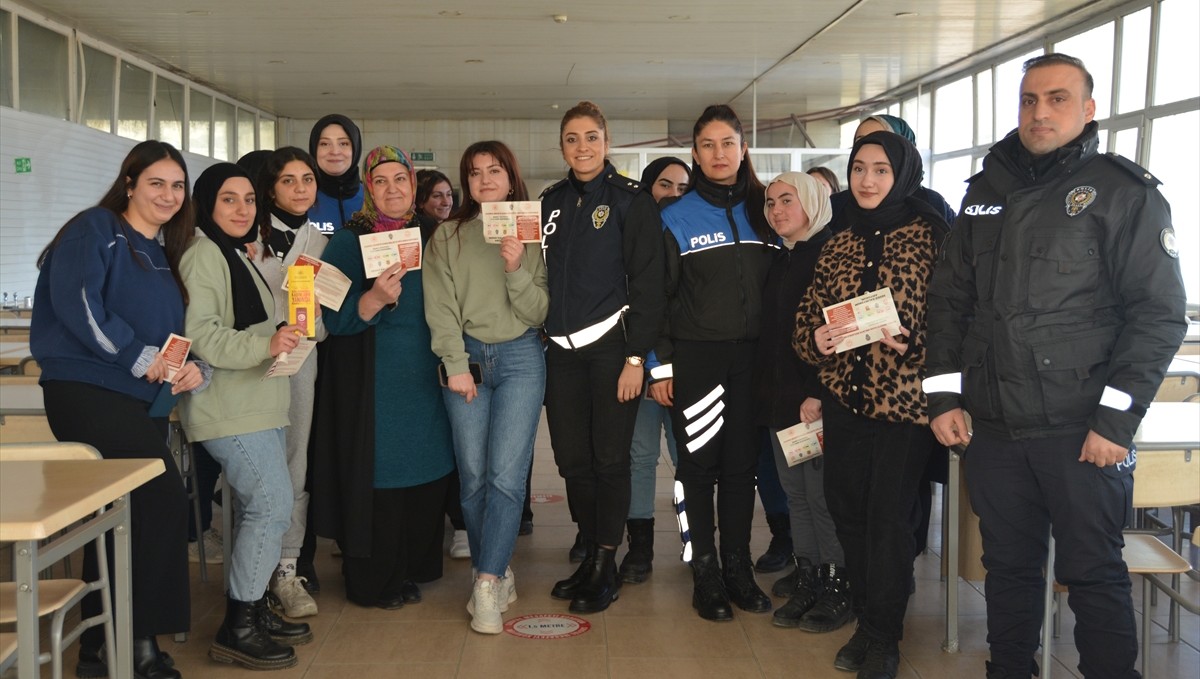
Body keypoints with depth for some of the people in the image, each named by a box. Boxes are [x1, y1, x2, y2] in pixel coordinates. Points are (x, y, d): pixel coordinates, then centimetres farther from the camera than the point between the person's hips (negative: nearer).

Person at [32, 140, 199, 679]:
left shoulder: (165, 253, 20)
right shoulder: (95, 230, -3)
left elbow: (175, 332, 18)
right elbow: (76, 302, -17)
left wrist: (193, 368, -3)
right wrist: (138, 357, -18)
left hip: (143, 401, 8)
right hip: (86, 391, -8)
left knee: (120, 519, 10)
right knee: (163, 503, -15)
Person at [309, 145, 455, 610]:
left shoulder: (431, 236, 9)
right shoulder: (348, 242, -4)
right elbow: (335, 319, -12)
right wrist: (375, 299, -29)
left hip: (425, 376, 5)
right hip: (372, 382, -4)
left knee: (426, 474, 8)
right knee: (378, 475, -2)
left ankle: (414, 567, 25)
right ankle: (375, 581, 12)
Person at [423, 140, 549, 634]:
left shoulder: (531, 235, 8)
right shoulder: (447, 236, 8)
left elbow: (539, 310, 2)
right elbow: (440, 307, 1)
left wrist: (517, 270, -14)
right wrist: (457, 365, -7)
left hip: (521, 357, -1)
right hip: (465, 356, 1)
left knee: (506, 475, -10)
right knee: (473, 476, 0)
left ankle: (486, 582, -7)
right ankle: (497, 574, 13)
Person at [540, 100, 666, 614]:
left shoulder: (631, 200, -3)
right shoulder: (551, 201, 12)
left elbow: (648, 283, -8)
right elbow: (539, 276, 15)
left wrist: (635, 357, -13)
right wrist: (537, 346, 7)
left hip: (611, 346, -5)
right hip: (561, 350, 5)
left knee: (610, 458, 1)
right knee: (572, 458, 8)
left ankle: (606, 566, 12)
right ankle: (590, 555, 22)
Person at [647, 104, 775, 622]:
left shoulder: (763, 213, 9)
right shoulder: (676, 218, -1)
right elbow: (657, 296, -2)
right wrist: (659, 365, -7)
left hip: (752, 356, 3)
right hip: (695, 357, -3)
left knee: (742, 463, 8)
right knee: (699, 463, 2)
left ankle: (738, 566, 20)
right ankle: (704, 574, 13)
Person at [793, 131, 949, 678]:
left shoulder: (930, 237, -3)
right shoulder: (838, 245, 11)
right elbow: (806, 319, 14)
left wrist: (910, 343, -22)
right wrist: (816, 339, -7)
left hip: (904, 399, -4)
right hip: (845, 398, 5)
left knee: (887, 516, -3)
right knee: (848, 510, 8)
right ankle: (866, 620, 26)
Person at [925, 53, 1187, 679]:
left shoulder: (1123, 191, -3)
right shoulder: (986, 192, 12)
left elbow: (1159, 312, -8)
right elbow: (949, 298, 14)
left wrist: (1116, 420, -13)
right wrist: (943, 396, 6)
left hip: (1082, 434, -4)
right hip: (993, 428, 5)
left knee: (1094, 575, 4)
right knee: (1008, 567, 15)